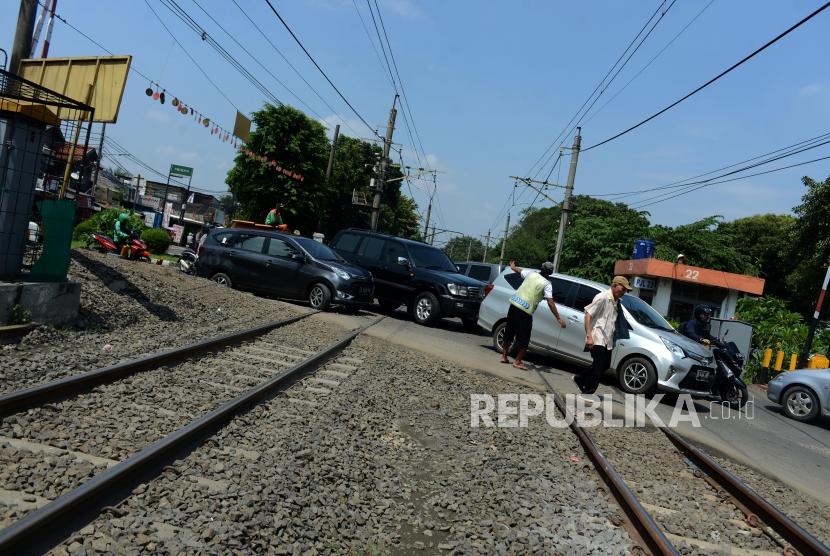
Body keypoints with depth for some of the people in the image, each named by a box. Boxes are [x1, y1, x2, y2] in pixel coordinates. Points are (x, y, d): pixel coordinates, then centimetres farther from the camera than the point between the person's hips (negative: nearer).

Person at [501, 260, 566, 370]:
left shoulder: (531, 273, 8)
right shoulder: (547, 284, -6)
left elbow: (519, 270, 28)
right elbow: (550, 302, -14)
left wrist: (512, 267, 52)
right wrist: (558, 318, -12)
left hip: (514, 304, 6)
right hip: (525, 311, -6)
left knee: (509, 332, 18)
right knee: (523, 337, 6)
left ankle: (504, 356, 25)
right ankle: (518, 361, 9)